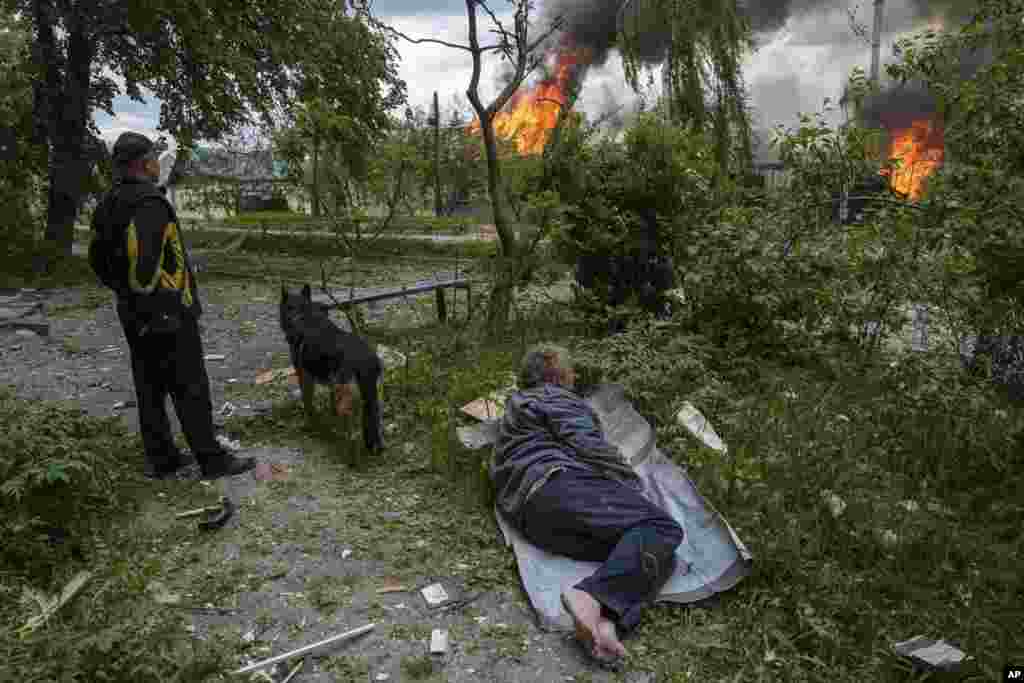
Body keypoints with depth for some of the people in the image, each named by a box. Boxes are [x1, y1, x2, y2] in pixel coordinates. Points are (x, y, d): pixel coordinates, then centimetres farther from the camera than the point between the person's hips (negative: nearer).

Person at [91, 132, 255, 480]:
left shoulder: (110, 204, 11)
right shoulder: (150, 203, -20)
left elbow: (98, 258, 19)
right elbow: (142, 259, -30)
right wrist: (157, 307, -22)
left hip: (135, 314, 9)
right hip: (168, 314, -9)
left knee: (150, 388, 14)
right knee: (191, 389, -1)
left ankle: (161, 459, 24)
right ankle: (212, 460, 9)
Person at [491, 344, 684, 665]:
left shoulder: (516, 406, 39)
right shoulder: (553, 397, 11)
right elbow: (587, 445, -3)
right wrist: (633, 484, 9)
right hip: (560, 483, -8)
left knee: (656, 554, -5)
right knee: (662, 527, -18)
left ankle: (603, 619, -34)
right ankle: (592, 597, -38)